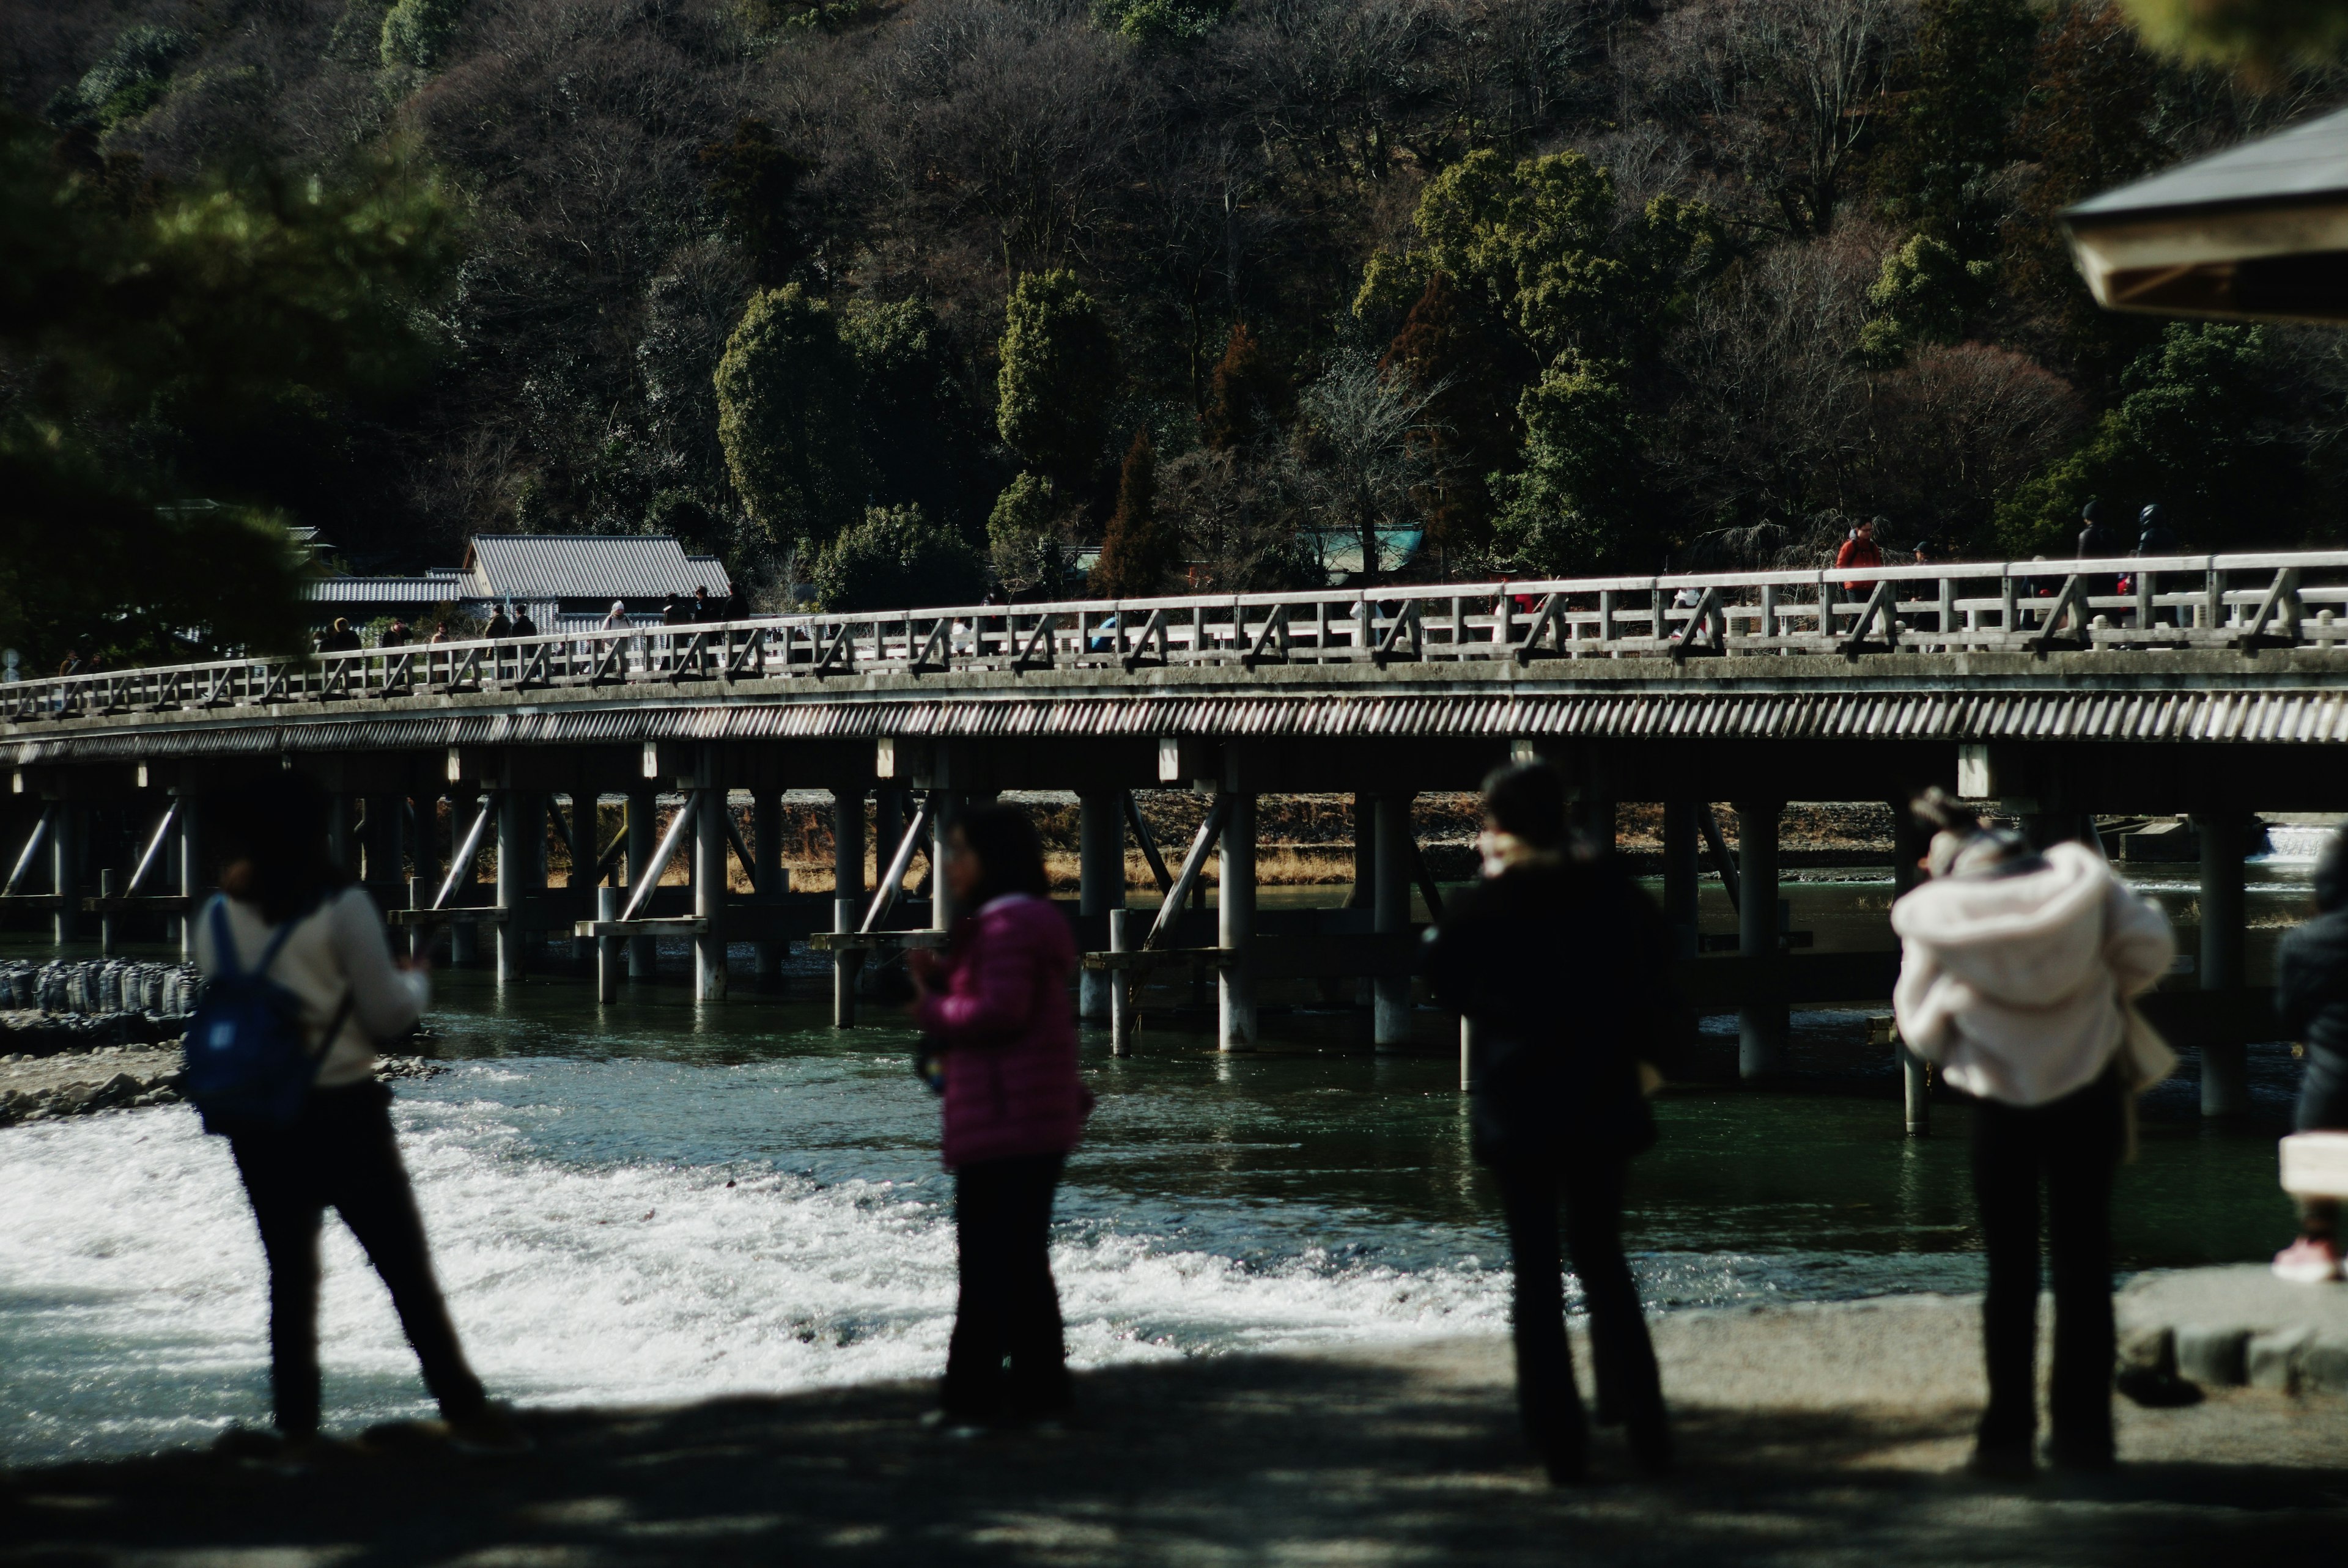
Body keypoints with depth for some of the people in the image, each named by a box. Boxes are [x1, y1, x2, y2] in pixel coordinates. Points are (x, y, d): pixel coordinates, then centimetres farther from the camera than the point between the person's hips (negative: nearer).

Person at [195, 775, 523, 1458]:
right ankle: (464, 1412, 8)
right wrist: (414, 982, 13)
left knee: (290, 1277, 13)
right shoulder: (342, 907, -11)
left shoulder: (217, 918, 0)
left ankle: (297, 1429, 12)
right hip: (342, 1109, -3)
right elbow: (387, 1014, -8)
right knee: (406, 1268, 5)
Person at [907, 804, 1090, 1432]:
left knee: (989, 1263, -7)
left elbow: (999, 1011, -22)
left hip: (1005, 1120, -10)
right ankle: (1038, 1390, 18)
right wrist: (940, 976, 6)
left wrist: (930, 1010, -8)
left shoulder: (1008, 925, -14)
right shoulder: (1025, 924, 18)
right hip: (1037, 1119, 10)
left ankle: (973, 1396, -5)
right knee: (1020, 1262, 14)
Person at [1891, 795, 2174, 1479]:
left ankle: (2008, 1438, 4)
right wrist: (2107, 991, 10)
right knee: (2083, 1263, 10)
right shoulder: (2078, 879, -5)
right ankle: (2084, 1433, 11)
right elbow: (2150, 946, -8)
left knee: (2009, 1273, 8)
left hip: (2002, 1104, -1)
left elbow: (1921, 1029, -6)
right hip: (2091, 1090, 2)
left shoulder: (1935, 917, -8)